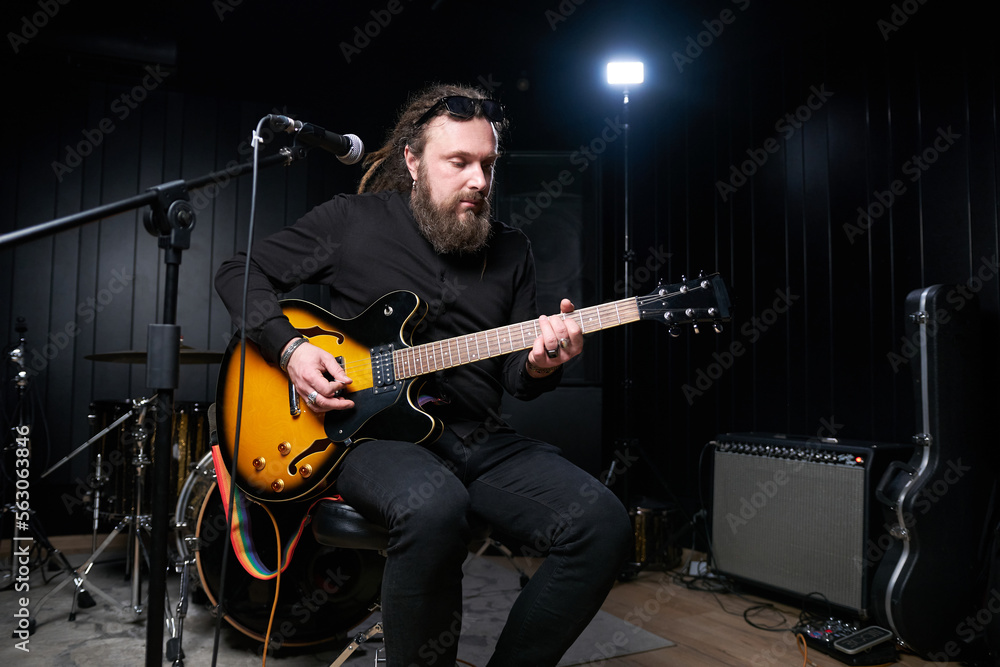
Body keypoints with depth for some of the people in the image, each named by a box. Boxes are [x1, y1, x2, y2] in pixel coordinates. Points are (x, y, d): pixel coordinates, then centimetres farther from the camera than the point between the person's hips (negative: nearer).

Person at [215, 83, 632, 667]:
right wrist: (289, 348, -7)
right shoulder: (353, 219, 4)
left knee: (602, 523, -18)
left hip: (481, 440, 4)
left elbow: (514, 376, 12)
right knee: (434, 506, -38)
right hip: (375, 431, -3)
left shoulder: (511, 251, 13)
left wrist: (538, 364, -13)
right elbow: (240, 273, 9)